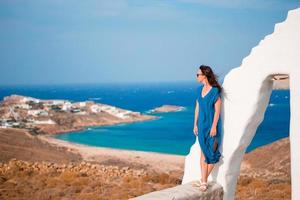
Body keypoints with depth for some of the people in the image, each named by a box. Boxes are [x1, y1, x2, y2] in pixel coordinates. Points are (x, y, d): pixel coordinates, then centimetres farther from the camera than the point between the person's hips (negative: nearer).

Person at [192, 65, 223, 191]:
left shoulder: (215, 91, -12)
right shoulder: (199, 89, 7)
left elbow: (217, 110, -12)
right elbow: (197, 108, 11)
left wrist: (214, 126, -15)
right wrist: (195, 124, 10)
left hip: (212, 125, -6)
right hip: (202, 125, 6)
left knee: (211, 153, 3)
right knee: (203, 152, 5)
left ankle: (204, 180, 15)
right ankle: (203, 181, 7)